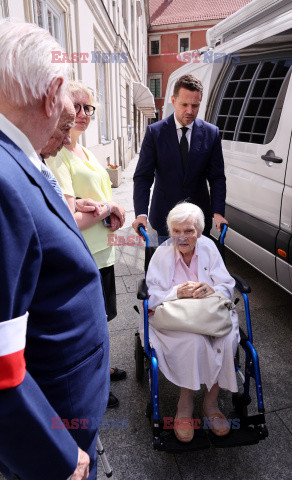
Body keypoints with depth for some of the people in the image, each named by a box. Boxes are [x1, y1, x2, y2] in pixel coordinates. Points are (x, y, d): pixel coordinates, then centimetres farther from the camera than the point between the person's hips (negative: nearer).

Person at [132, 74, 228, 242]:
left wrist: (218, 212, -15)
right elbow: (143, 176, -8)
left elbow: (217, 177, 0)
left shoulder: (211, 133, 0)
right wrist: (141, 214, -21)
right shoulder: (155, 132, -4)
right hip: (164, 218, -1)